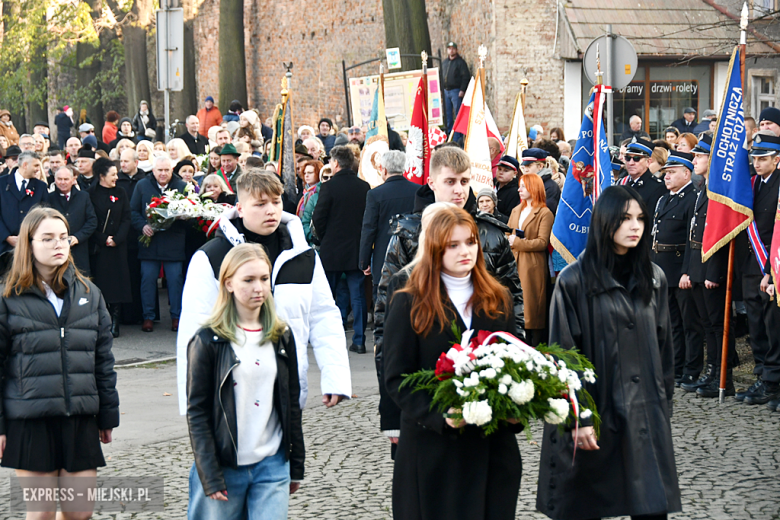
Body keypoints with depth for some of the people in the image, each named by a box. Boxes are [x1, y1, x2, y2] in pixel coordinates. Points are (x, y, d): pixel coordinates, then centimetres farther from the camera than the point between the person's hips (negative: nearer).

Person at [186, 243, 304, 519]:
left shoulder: (282, 337, 8)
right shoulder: (208, 341, -5)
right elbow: (197, 412, -6)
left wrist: (296, 465, 13)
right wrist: (210, 476, -11)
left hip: (272, 465, 3)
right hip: (223, 466, -3)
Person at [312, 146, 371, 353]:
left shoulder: (329, 187, -12)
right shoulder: (364, 187, -1)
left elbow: (317, 219, -10)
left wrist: (324, 239, 7)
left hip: (332, 250, -3)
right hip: (357, 250, 3)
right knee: (358, 295, 5)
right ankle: (359, 340, 3)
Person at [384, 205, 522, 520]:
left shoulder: (499, 300, 11)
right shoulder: (409, 304, -2)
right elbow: (396, 379, -6)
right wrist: (439, 416, -21)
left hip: (493, 447, 4)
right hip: (433, 447, -3)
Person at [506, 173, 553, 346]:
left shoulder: (545, 214, -5)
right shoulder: (516, 211, 18)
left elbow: (542, 242, -13)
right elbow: (508, 235, 18)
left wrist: (518, 243, -16)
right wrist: (511, 240, -4)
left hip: (534, 267, -6)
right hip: (515, 265, 6)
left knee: (533, 308, -4)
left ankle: (536, 350, 1)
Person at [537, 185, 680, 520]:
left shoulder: (653, 278, 8)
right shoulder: (575, 280, -7)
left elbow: (663, 344, 14)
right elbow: (564, 353, -8)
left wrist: (664, 403, 11)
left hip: (646, 413, 3)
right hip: (596, 408, -3)